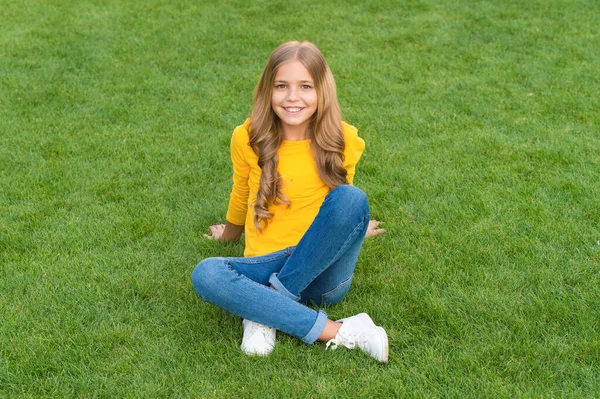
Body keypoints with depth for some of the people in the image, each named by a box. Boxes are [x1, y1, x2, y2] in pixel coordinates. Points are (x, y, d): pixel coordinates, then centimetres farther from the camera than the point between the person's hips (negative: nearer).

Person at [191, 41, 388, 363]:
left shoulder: (343, 141, -4)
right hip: (266, 264, 1)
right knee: (206, 275, -31)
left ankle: (264, 309, -22)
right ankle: (338, 331, -30)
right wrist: (229, 233, 31)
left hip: (322, 270, 0)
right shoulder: (247, 138, -3)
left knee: (351, 199, -29)